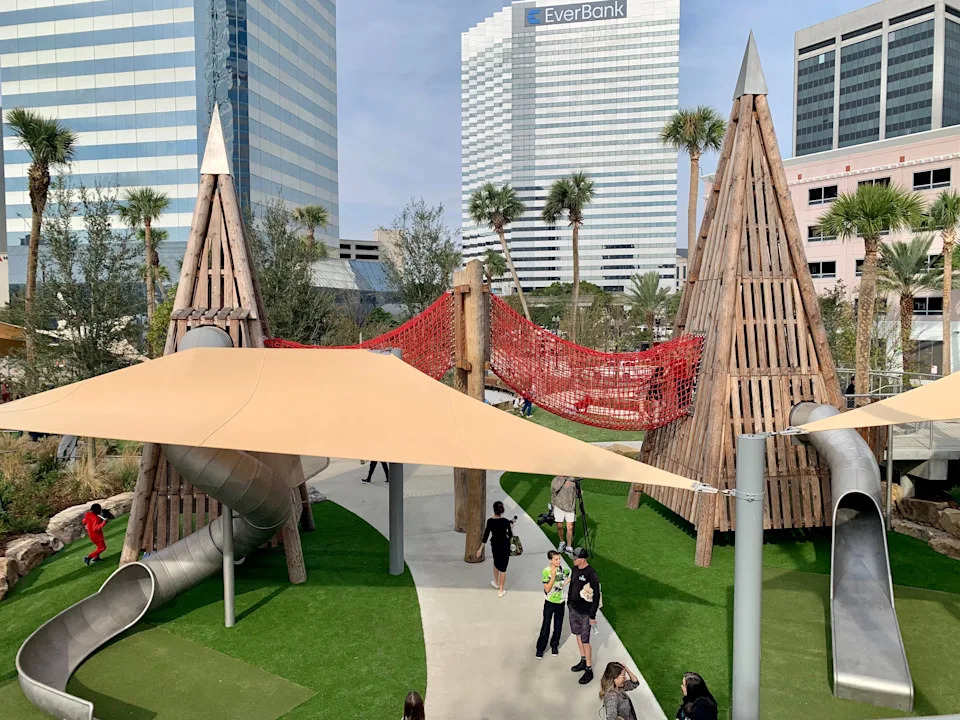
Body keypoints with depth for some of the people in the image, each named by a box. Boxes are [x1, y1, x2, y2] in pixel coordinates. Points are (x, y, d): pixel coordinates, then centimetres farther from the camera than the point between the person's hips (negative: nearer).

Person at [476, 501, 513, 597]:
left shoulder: (490, 521, -14)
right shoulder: (506, 522, -21)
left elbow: (486, 536, -10)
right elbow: (510, 536, -11)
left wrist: (480, 548, -2)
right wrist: (511, 527, 8)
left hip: (495, 545, 3)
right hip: (504, 545, -3)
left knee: (496, 564, 28)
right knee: (503, 568, 7)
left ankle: (497, 583, 47)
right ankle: (500, 591, 12)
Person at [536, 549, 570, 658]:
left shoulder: (562, 569, -6)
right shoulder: (546, 571, -19)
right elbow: (547, 589, -21)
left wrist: (570, 578, -6)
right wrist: (553, 577, -29)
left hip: (560, 602, 4)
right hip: (549, 603, -4)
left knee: (558, 626, 15)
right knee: (545, 626, 4)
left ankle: (554, 646, 35)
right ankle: (540, 649, 18)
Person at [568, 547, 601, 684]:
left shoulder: (591, 574, -24)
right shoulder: (575, 568, -1)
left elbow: (596, 596, -20)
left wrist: (593, 616, -18)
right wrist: (569, 600, 18)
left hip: (585, 612, -8)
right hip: (574, 608, 8)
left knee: (585, 640, -2)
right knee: (577, 634, 19)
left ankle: (589, 670, 11)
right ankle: (583, 661, 37)